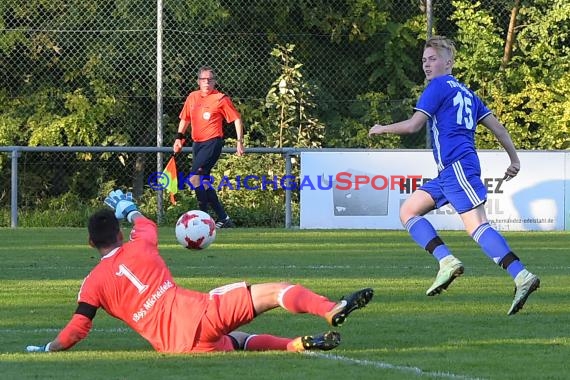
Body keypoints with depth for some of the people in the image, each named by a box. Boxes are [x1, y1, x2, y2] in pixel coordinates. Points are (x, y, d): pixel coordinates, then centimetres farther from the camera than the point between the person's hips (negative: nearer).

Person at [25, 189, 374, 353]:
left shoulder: (93, 284, 9)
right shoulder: (139, 248, 11)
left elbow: (76, 331, 2)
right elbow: (145, 224, 38)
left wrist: (46, 349, 20)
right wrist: (129, 208, 60)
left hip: (175, 346, 3)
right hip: (197, 314, -3)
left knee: (236, 340, 29)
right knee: (274, 292, -3)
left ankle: (299, 345, 7)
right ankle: (332, 311, -25)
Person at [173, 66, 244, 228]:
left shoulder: (221, 99, -6)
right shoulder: (192, 97, 10)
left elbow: (237, 119, -2)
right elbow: (185, 119, 23)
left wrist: (240, 142, -8)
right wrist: (179, 138, 13)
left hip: (212, 143, -7)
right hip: (197, 144, 7)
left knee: (194, 178, -20)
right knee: (203, 182, 7)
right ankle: (223, 218, 15)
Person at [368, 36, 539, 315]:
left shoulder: (439, 86, -2)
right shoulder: (465, 92, 24)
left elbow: (413, 125, -9)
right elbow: (497, 126, 20)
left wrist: (381, 129, 7)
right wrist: (514, 159, 21)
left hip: (457, 166, -9)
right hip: (449, 172, 9)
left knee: (477, 226, -19)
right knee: (408, 211, 11)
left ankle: (522, 276, -29)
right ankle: (446, 261, -7)